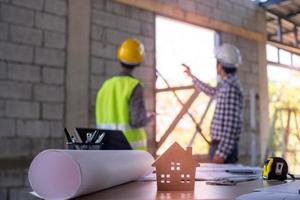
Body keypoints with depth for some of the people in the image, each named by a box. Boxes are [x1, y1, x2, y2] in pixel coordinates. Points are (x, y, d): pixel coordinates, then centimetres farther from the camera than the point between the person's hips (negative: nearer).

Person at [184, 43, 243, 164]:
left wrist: (221, 152, -26)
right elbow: (211, 91, 37)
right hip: (221, 146, 10)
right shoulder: (225, 85, 13)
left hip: (223, 148, -10)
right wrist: (192, 76, 47)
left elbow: (232, 124, -23)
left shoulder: (230, 87, -17)